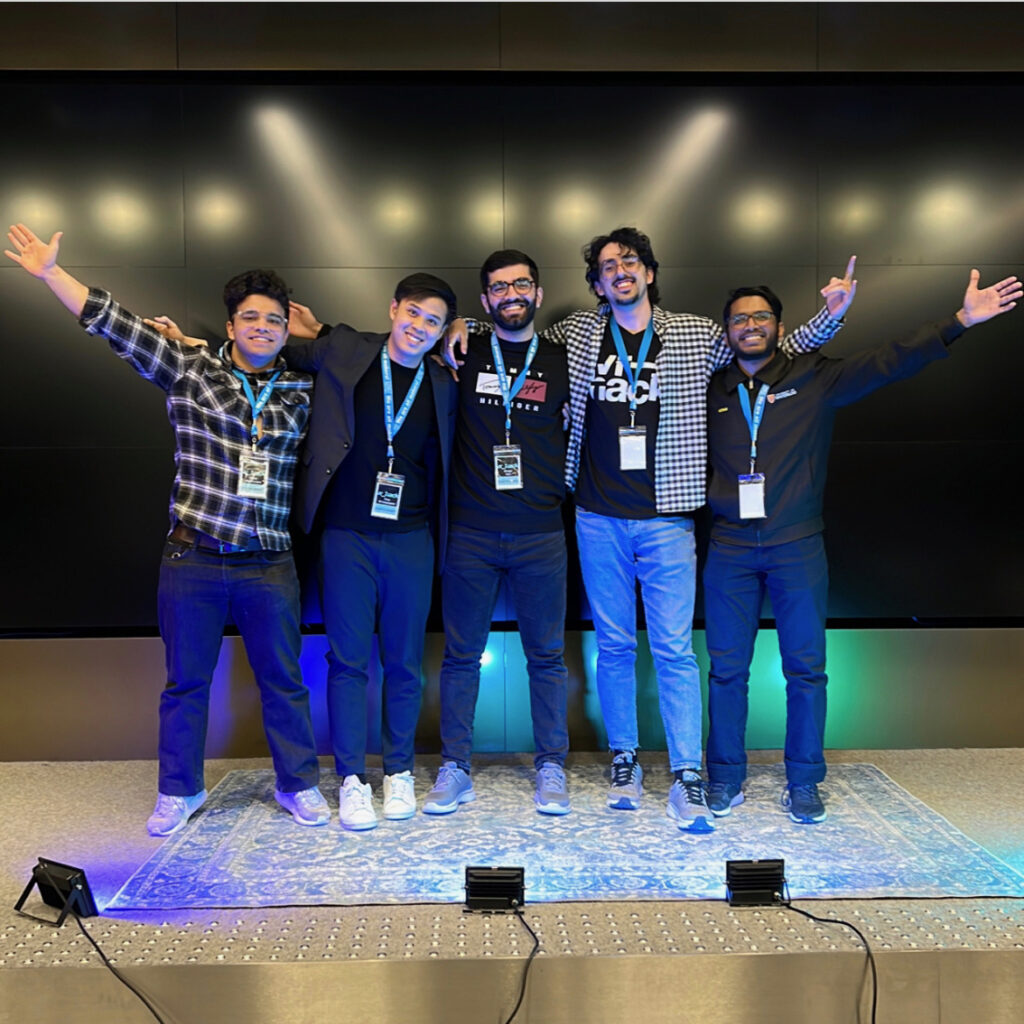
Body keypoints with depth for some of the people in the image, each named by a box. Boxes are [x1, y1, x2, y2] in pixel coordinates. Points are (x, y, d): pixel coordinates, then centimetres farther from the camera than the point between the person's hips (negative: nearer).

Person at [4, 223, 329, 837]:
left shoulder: (303, 390, 6)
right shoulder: (188, 371, 3)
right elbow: (117, 325, 0)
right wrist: (49, 272, -4)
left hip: (269, 565, 1)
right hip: (193, 558, 0)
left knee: (283, 681, 10)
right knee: (186, 681, 12)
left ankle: (300, 785, 28)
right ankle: (180, 791, 30)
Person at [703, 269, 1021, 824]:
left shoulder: (814, 378, 4)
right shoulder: (710, 392, 9)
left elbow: (890, 361, -4)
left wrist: (960, 320, -13)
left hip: (797, 547, -1)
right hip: (730, 549, 1)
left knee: (806, 668, 4)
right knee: (727, 668, 6)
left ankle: (803, 781, 19)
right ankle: (725, 777, 21)